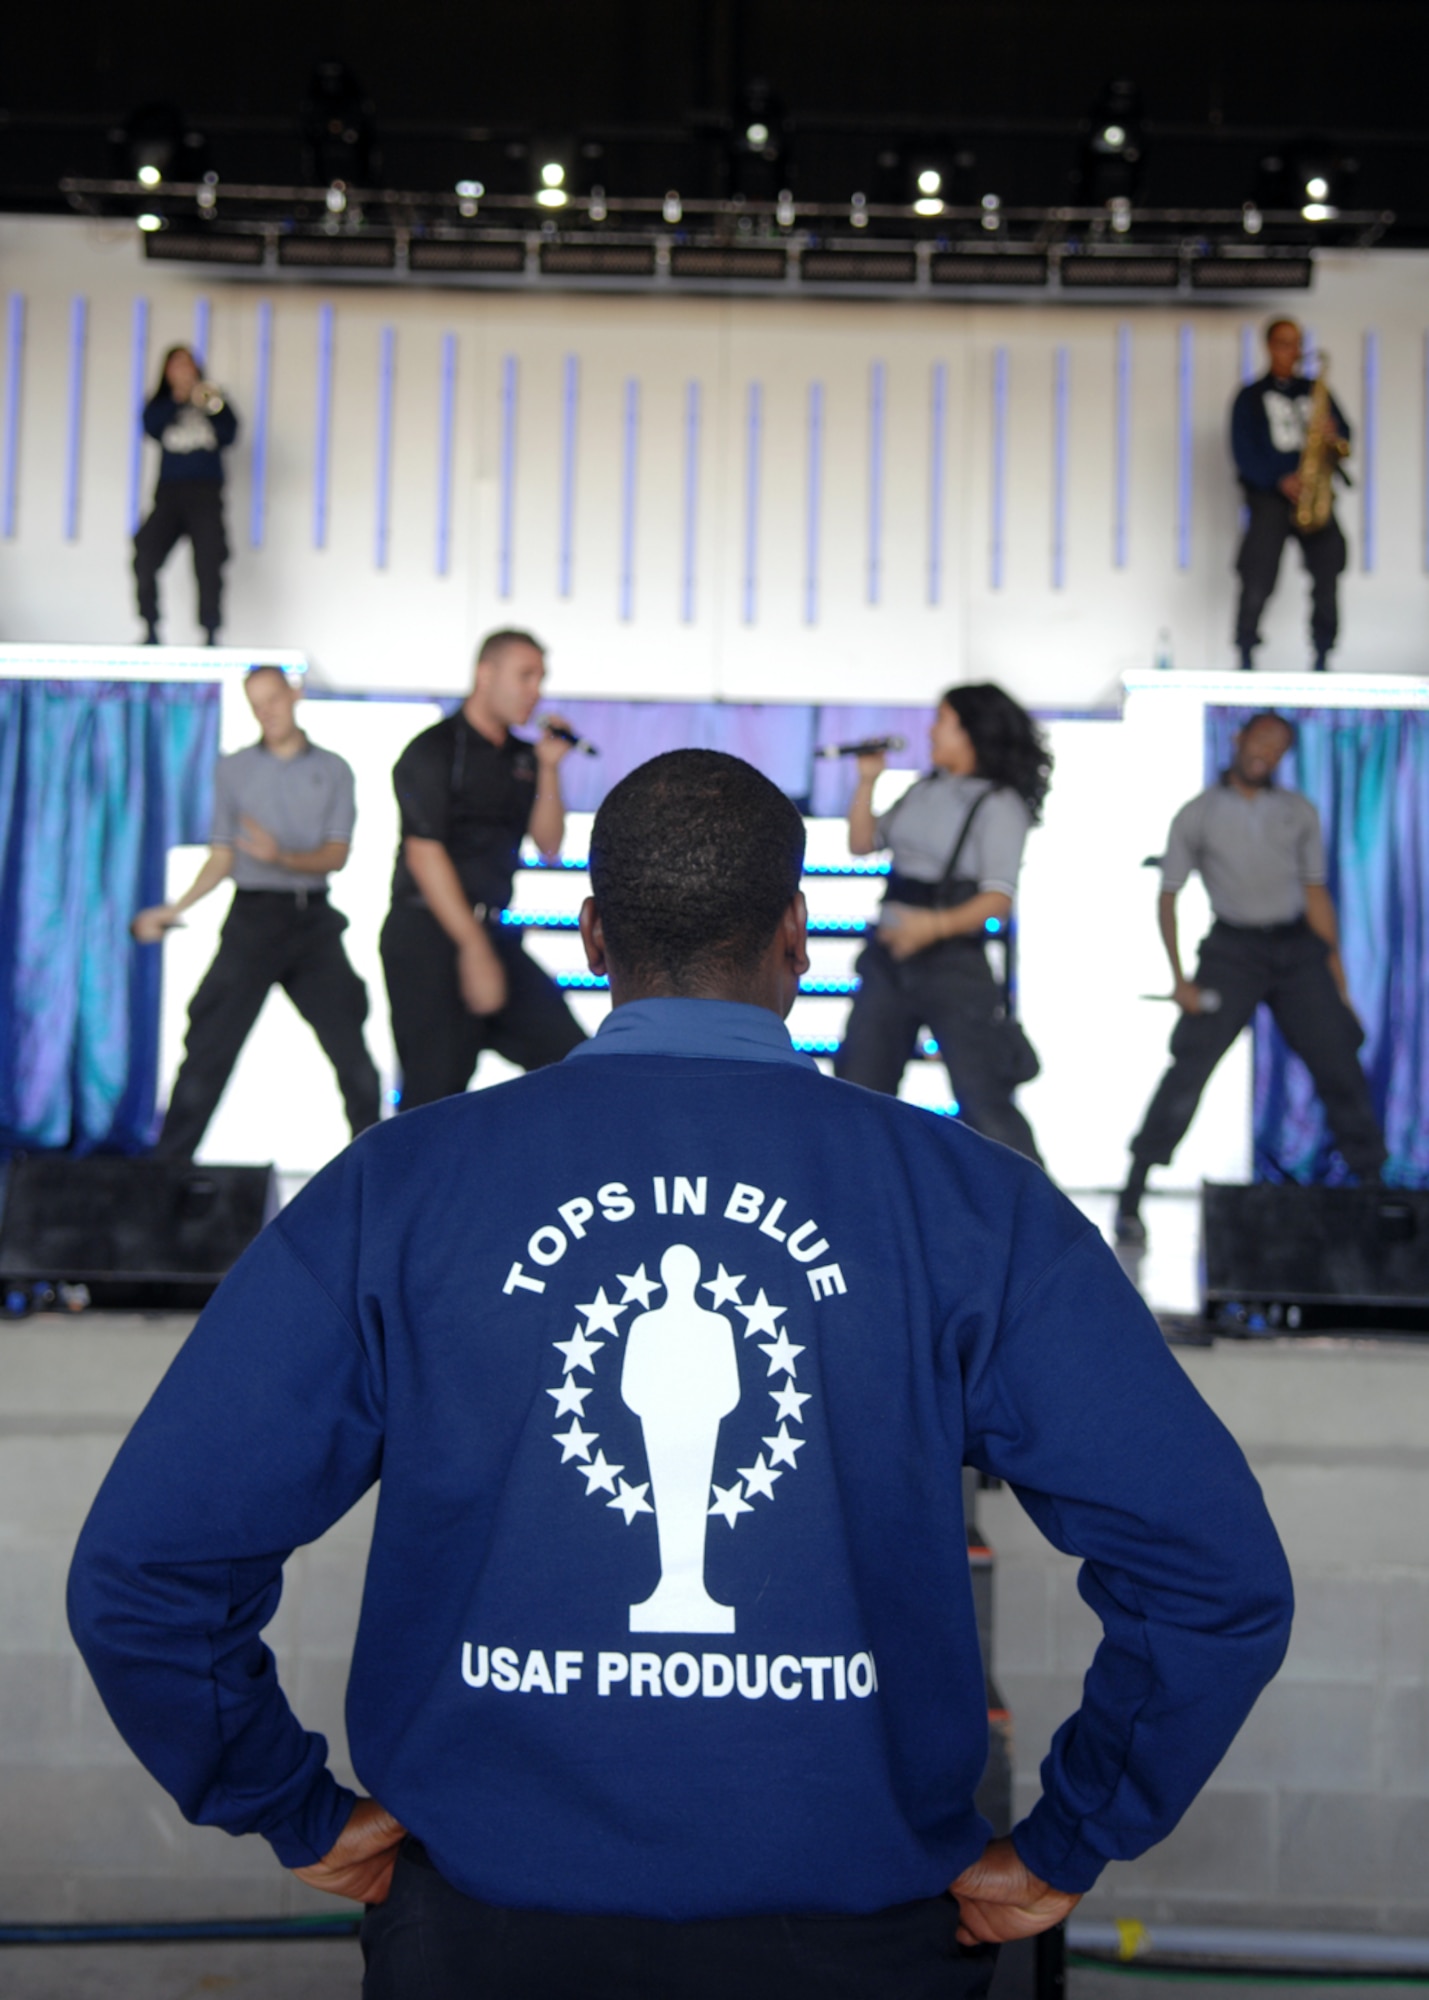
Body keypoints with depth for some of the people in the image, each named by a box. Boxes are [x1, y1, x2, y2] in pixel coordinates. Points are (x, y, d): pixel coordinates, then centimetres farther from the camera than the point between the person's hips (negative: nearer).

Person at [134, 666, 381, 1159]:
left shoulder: (333, 770, 8)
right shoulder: (233, 769, 10)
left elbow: (336, 856, -1)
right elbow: (223, 858, 11)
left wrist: (284, 856, -19)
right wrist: (174, 910, -1)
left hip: (314, 920, 0)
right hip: (252, 916, 0)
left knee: (350, 1046, 0)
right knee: (211, 1044, -5)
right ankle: (168, 1165, 0)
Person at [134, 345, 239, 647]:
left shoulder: (211, 398, 16)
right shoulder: (161, 404, 17)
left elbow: (229, 434, 1)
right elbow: (150, 425, -4)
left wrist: (214, 407, -13)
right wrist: (179, 399, -9)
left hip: (205, 493, -1)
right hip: (169, 493, 1)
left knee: (209, 564, -11)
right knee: (145, 556, -14)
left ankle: (211, 635, -5)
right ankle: (151, 631, -4)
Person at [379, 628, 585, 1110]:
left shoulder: (520, 757, 14)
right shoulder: (434, 751, -7)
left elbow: (548, 845, 11)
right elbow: (424, 854, -14)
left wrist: (548, 770, -3)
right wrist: (474, 950, -18)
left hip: (491, 930, 7)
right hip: (429, 934, -7)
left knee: (570, 1058, -2)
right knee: (435, 1091, -7)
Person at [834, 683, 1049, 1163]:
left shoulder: (999, 805, -9)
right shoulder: (925, 790, 10)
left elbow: (998, 899, -17)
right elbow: (863, 843, 16)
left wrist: (935, 925, -30)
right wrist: (867, 781, 5)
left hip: (952, 962, -7)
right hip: (888, 954, 7)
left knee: (983, 1103, -6)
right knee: (857, 1087, 10)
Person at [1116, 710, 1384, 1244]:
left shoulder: (1300, 813, 11)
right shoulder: (1197, 815, 4)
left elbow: (1316, 893, 14)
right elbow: (1168, 895, 3)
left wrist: (1337, 974, 8)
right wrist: (1179, 976, -8)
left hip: (1298, 947, 3)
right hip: (1234, 948, -3)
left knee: (1339, 1063, -2)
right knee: (1190, 1065, -12)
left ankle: (1372, 1183, 12)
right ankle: (1131, 1197, -9)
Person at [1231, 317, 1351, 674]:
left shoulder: (1315, 392, 20)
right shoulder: (1251, 397, 8)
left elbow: (1342, 431, 18)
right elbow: (1244, 453, -1)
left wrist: (1337, 442, -7)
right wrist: (1280, 481, -13)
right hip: (1268, 495, -3)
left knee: (1327, 574, -9)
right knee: (1257, 584, -13)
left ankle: (1322, 661, -2)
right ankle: (1246, 659, 0)